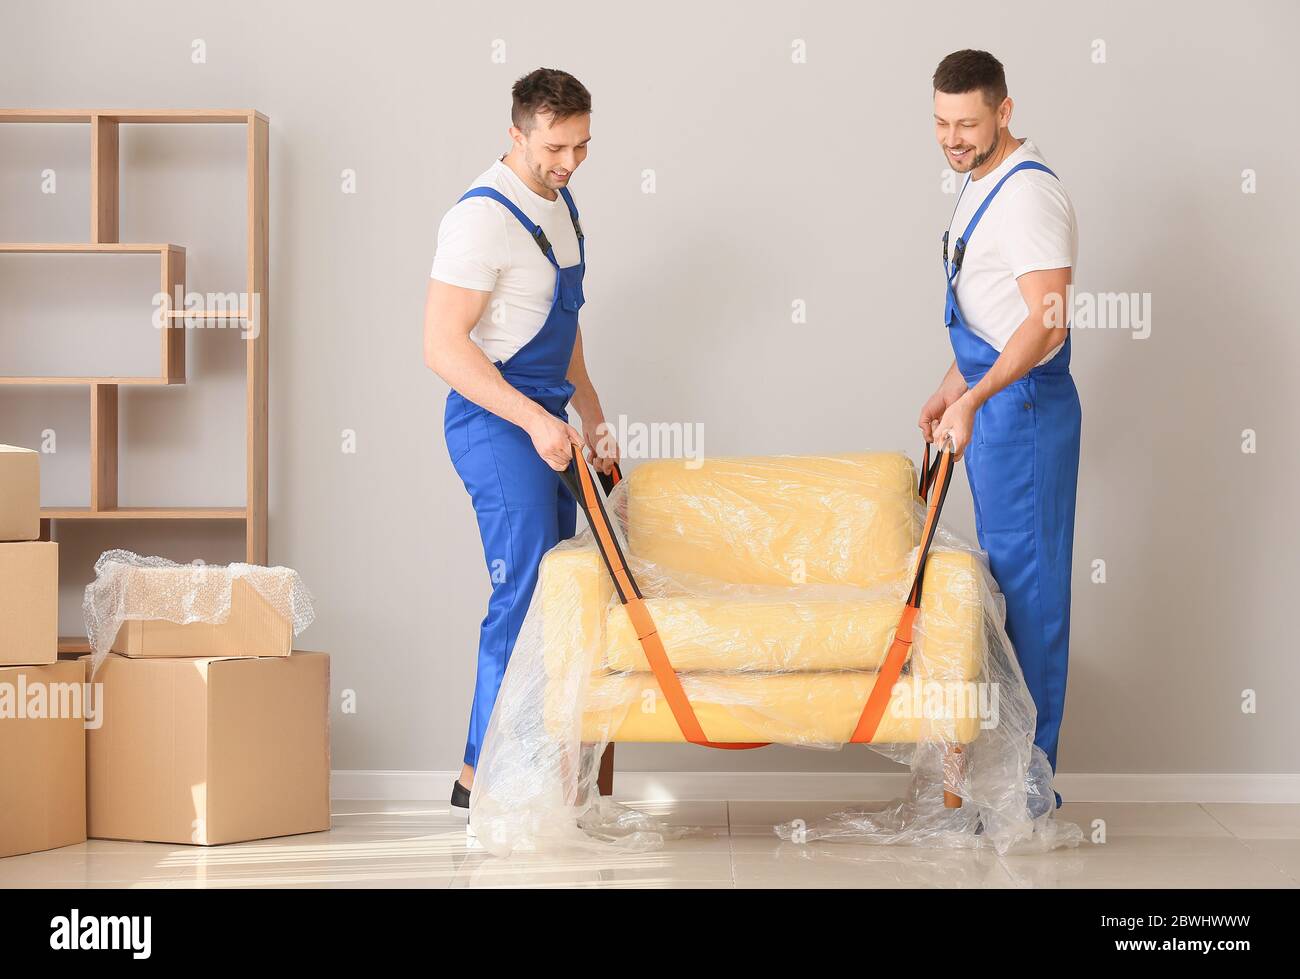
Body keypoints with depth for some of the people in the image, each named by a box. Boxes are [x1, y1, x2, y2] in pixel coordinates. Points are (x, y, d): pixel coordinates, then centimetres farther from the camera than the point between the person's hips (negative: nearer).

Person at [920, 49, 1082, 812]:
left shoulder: (1029, 194, -18)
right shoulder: (982, 183, 13)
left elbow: (1046, 322, -25)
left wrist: (975, 399, -31)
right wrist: (954, 388, 23)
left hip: (1023, 404, -10)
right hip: (989, 400, 10)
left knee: (1028, 580, -6)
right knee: (1005, 572, 14)